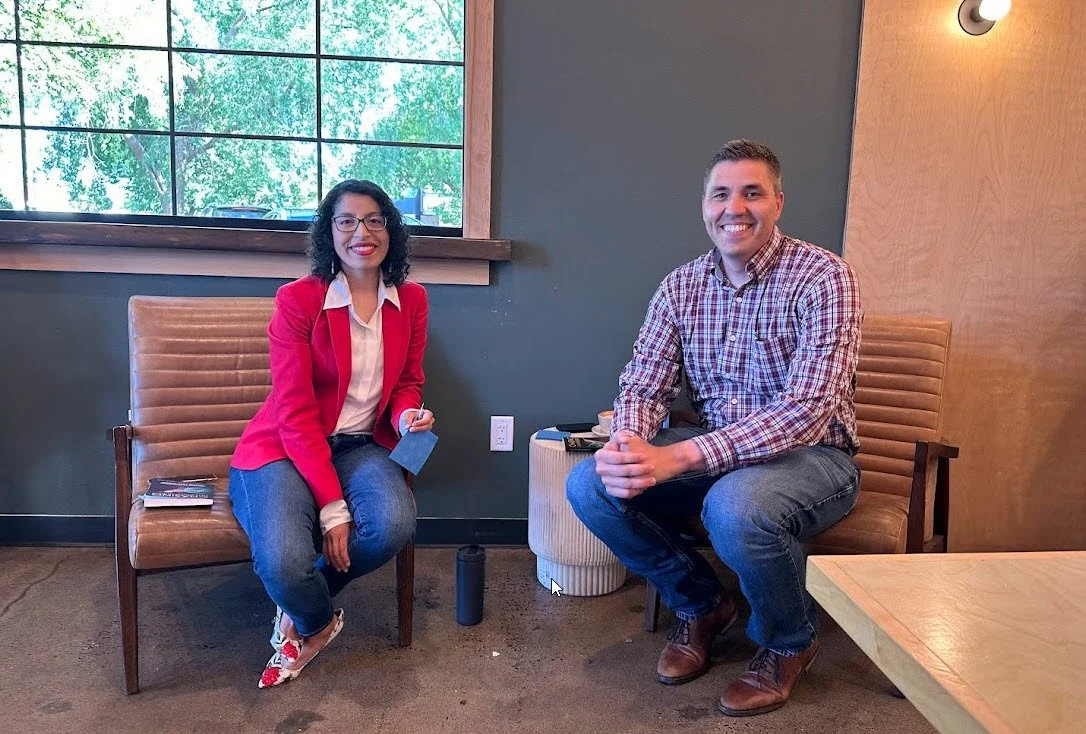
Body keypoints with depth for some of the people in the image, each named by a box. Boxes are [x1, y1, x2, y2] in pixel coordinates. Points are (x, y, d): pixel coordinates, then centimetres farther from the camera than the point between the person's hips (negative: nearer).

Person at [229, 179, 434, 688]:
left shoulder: (411, 301, 3)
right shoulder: (297, 300, -12)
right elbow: (295, 413, -15)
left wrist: (407, 416, -10)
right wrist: (332, 506, -20)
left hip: (360, 446, 4)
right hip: (284, 449, -3)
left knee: (394, 524, -30)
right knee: (282, 563, -31)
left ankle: (301, 613, 4)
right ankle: (319, 621, 11)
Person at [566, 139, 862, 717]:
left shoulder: (824, 279, -15)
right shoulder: (681, 286, 2)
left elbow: (808, 408, -25)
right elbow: (643, 384, 0)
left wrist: (678, 457, -34)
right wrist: (627, 444, -26)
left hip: (810, 456, -4)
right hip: (712, 454, 5)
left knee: (735, 507, -37)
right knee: (588, 485, -14)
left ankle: (788, 644, -1)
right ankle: (700, 604, 10)